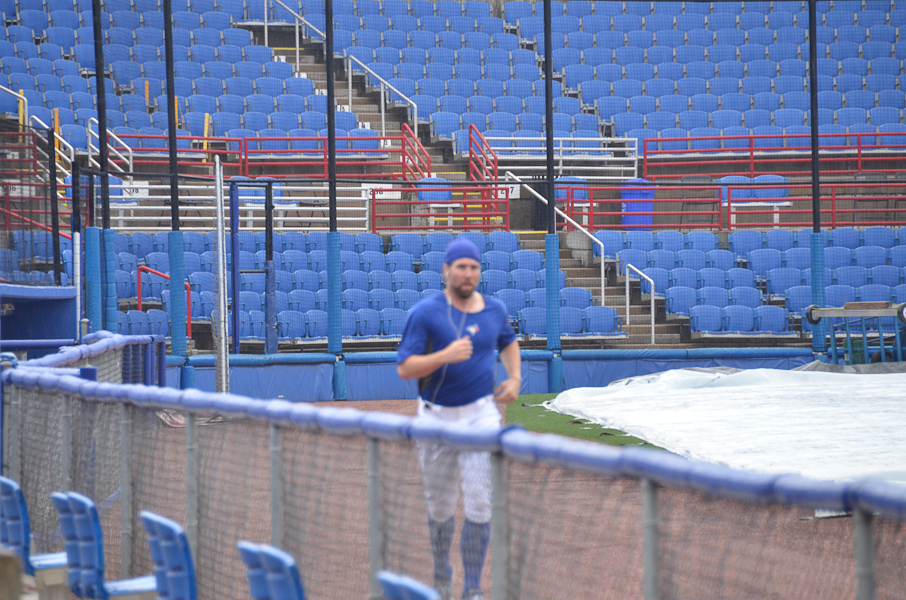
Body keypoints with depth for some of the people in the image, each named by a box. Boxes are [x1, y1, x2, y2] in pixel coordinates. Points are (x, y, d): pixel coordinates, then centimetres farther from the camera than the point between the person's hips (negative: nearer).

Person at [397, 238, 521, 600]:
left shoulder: (494, 310, 5)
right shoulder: (425, 313, -8)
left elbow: (507, 341, 28)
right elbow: (404, 368, -12)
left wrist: (514, 378, 12)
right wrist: (445, 356, -26)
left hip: (481, 413, 1)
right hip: (436, 417, -1)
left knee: (479, 504, -9)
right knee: (440, 506, 10)